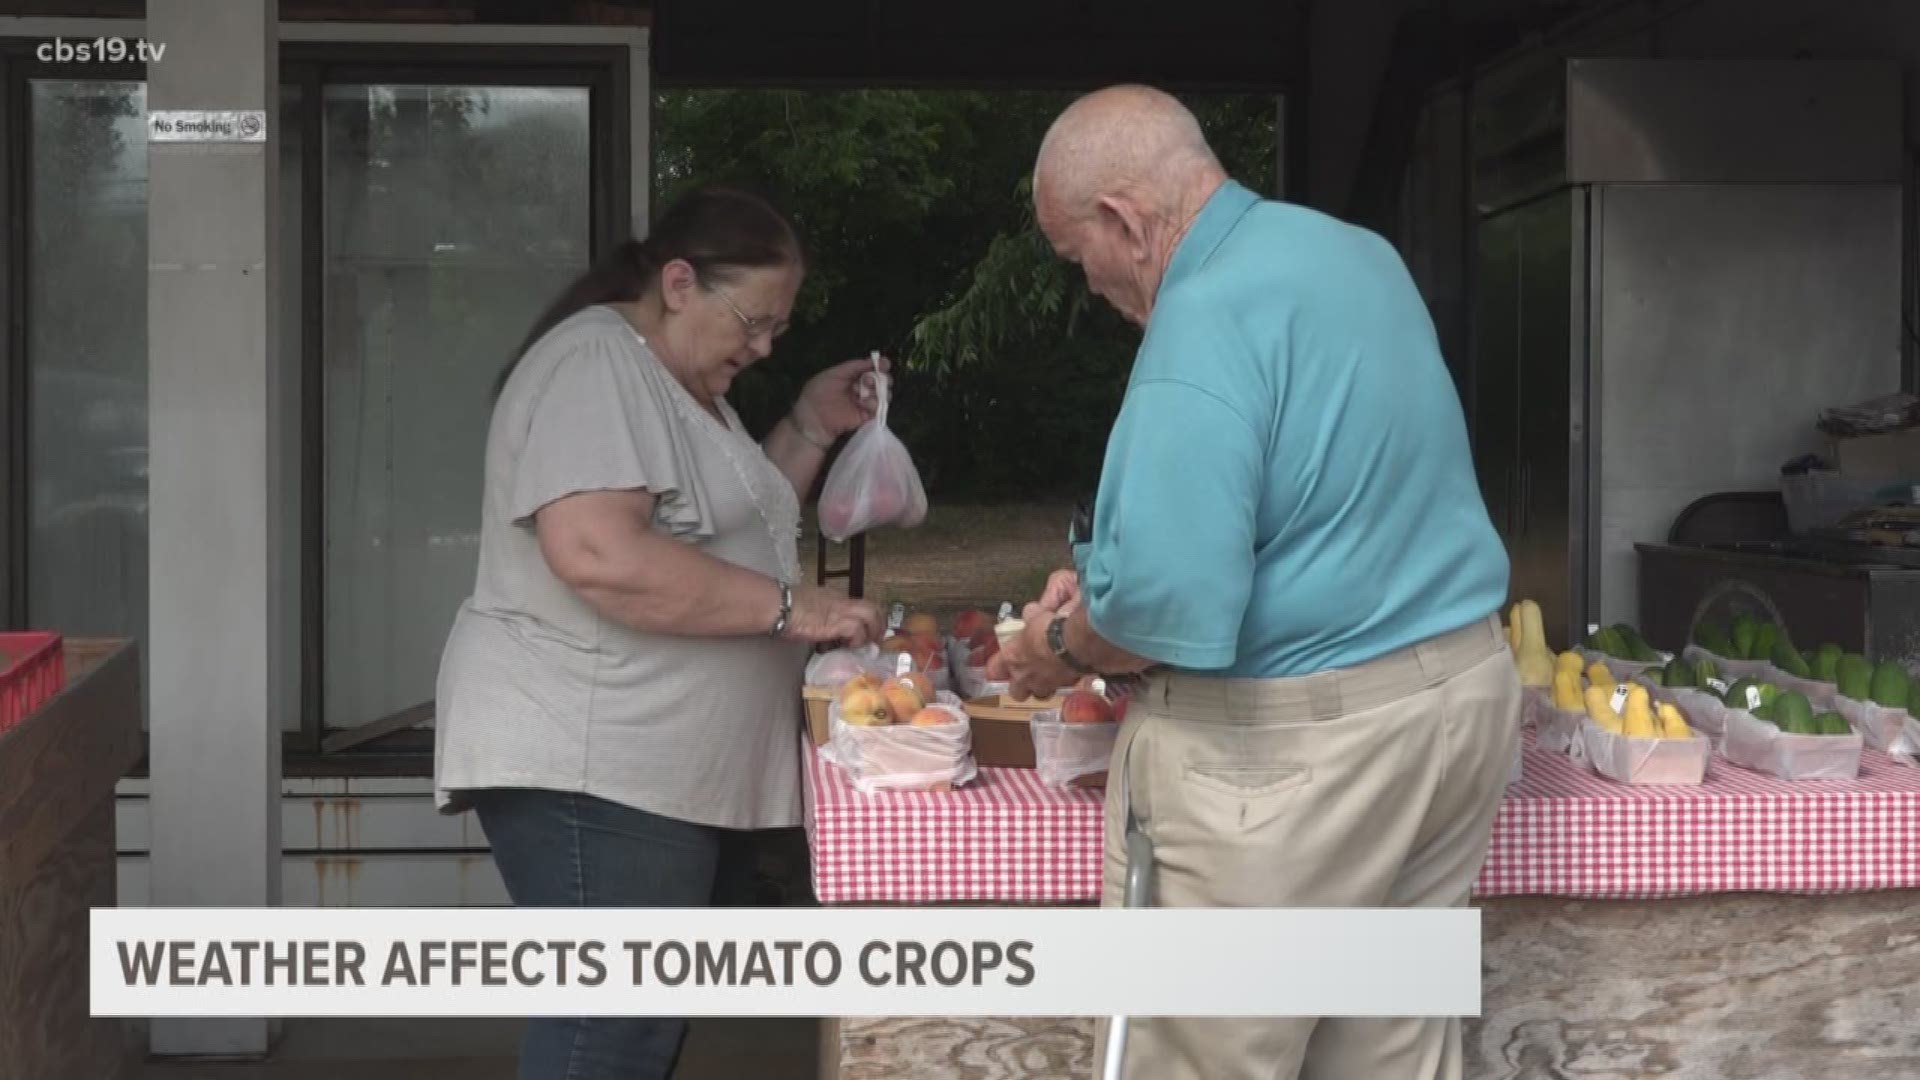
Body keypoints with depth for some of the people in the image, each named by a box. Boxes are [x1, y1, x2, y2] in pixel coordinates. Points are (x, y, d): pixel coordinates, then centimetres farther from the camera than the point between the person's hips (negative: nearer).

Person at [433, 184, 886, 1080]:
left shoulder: (686, 385, 19)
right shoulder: (595, 362, -13)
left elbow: (730, 532, 25)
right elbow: (598, 554, -26)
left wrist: (810, 429, 13)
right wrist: (788, 607, -20)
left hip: (681, 772, 10)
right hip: (594, 770, -10)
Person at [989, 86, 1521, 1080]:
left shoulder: (1209, 312, -20)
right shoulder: (1358, 252, 10)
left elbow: (1170, 605, -28)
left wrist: (1063, 646, -7)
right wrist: (1104, 578, 16)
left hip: (1293, 744, -9)